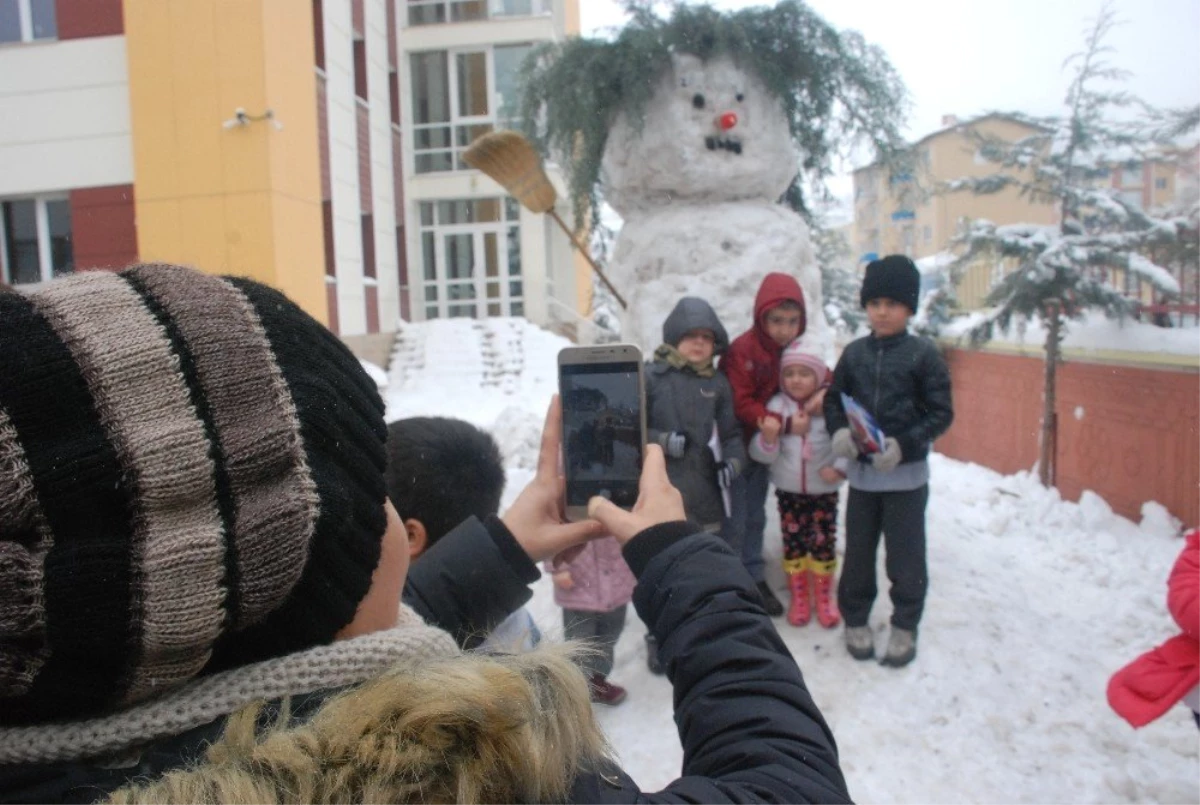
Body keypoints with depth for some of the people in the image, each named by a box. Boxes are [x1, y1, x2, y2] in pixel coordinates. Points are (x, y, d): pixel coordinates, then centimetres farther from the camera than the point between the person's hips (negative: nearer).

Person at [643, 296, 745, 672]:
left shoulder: (718, 383, 8)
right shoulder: (651, 377, -5)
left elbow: (731, 433, 11)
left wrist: (733, 460, -8)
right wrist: (663, 441, -18)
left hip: (705, 495, 4)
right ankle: (659, 637, 25)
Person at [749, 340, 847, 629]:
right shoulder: (777, 405, -7)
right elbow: (761, 454, -10)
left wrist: (839, 468, -17)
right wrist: (768, 438, -31)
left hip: (824, 490, -1)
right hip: (788, 490, 1)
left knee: (824, 542, 7)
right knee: (793, 542, 10)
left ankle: (824, 596, 27)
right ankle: (799, 596, 27)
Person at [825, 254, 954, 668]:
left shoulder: (923, 354, -6)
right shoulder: (854, 353, 4)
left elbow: (941, 413, -7)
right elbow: (833, 398, 11)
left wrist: (904, 444, -20)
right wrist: (838, 431, -10)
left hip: (907, 472, -3)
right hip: (861, 470, 3)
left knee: (905, 556, 7)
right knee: (858, 550, 13)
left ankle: (904, 627, 26)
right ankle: (855, 619, 31)